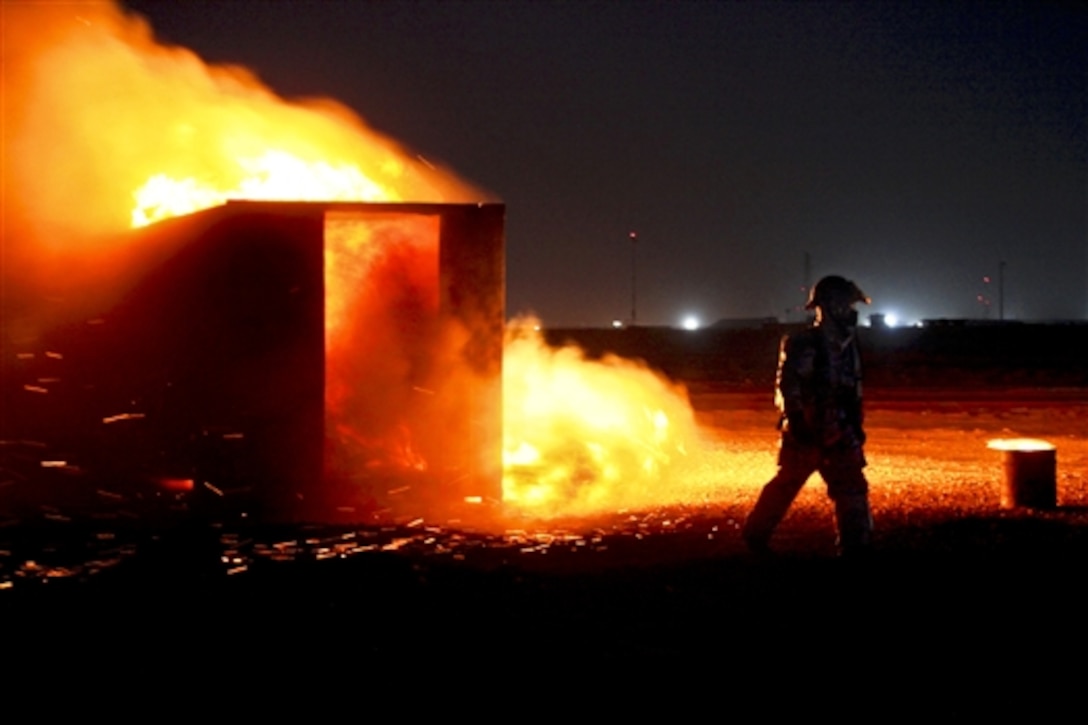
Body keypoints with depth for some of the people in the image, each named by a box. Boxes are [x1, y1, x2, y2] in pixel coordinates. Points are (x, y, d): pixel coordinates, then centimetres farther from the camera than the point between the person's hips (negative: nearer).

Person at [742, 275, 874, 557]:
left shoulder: (846, 344, 8)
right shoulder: (803, 344, -15)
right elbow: (788, 388, -17)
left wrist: (856, 425, 14)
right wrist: (798, 423, -22)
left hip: (837, 432, 6)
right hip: (807, 431, -6)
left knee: (851, 486, 1)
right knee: (786, 485, 6)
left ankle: (855, 545, 5)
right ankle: (755, 535, 21)